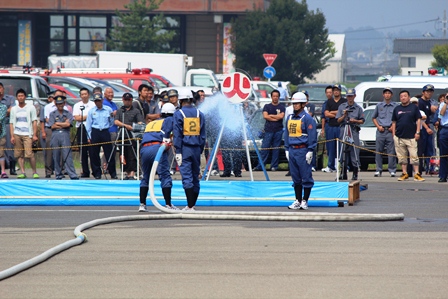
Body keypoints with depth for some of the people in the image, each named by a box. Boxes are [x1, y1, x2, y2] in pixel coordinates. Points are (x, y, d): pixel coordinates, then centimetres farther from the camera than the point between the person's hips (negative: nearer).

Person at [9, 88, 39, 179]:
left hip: (27, 134, -3)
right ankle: (22, 172, 3)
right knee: (19, 154, -1)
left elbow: (34, 122, 4)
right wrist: (12, 136, 3)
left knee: (29, 154, -13)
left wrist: (34, 135, -5)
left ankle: (34, 172, -3)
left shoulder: (31, 108, 7)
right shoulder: (14, 109, 14)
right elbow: (11, 123, 14)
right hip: (17, 134, 3)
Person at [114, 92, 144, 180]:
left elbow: (140, 122, -2)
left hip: (132, 137, -3)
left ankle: (132, 174, -14)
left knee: (132, 156, -10)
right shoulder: (120, 111, 16)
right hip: (122, 136, 3)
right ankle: (127, 173, 12)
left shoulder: (136, 111, 8)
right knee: (124, 156, 5)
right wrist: (126, 125, -15)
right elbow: (116, 122, 2)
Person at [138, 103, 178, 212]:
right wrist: (166, 141, -12)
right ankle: (168, 205, -8)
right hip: (157, 147, -5)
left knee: (145, 177, 17)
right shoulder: (169, 120, 17)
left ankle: (142, 204, 14)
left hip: (144, 148, 5)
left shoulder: (151, 123, 34)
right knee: (165, 176, -4)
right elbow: (166, 130, -3)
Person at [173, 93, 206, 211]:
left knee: (187, 177, -6)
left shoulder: (178, 113, -3)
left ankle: (190, 206, -13)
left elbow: (177, 134, -8)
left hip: (185, 148, -4)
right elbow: (203, 134, 10)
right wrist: (201, 150, 15)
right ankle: (192, 204, 20)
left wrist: (178, 152, -8)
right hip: (196, 148, 4)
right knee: (195, 177, 13)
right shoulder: (199, 113, 9)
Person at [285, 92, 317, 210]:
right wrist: (287, 149, 15)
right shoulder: (290, 118, 14)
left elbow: (312, 136, -9)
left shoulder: (307, 118, -7)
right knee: (295, 177, 10)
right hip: (292, 150, 7)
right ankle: (297, 201, 15)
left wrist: (310, 151, -13)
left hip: (303, 150, -7)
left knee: (306, 177, -3)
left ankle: (305, 201, 2)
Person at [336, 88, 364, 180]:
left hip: (354, 131, -1)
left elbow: (362, 121, 10)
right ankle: (343, 174, 7)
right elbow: (338, 120, 9)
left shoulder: (358, 108, 9)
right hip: (343, 130, 1)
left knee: (355, 152, -6)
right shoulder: (342, 106, 11)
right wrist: (344, 116, -9)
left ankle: (355, 174, -2)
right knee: (343, 152, 1)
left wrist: (355, 121, -8)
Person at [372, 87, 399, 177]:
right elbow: (373, 117, 19)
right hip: (381, 131, 2)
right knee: (379, 151, 0)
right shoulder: (379, 106, 13)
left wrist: (394, 127, -6)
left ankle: (392, 170, -2)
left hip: (391, 131, -2)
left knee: (391, 152, -5)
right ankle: (378, 170, 5)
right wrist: (378, 126, 4)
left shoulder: (396, 106, 7)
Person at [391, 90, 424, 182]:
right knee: (402, 157, 4)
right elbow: (394, 122, 15)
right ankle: (404, 173, 11)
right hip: (399, 137, 3)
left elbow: (418, 120, 5)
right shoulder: (397, 109, 13)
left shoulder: (414, 108, 6)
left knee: (414, 156, -8)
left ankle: (417, 174, -8)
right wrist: (393, 134, 7)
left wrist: (417, 132, -4)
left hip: (411, 137, -3)